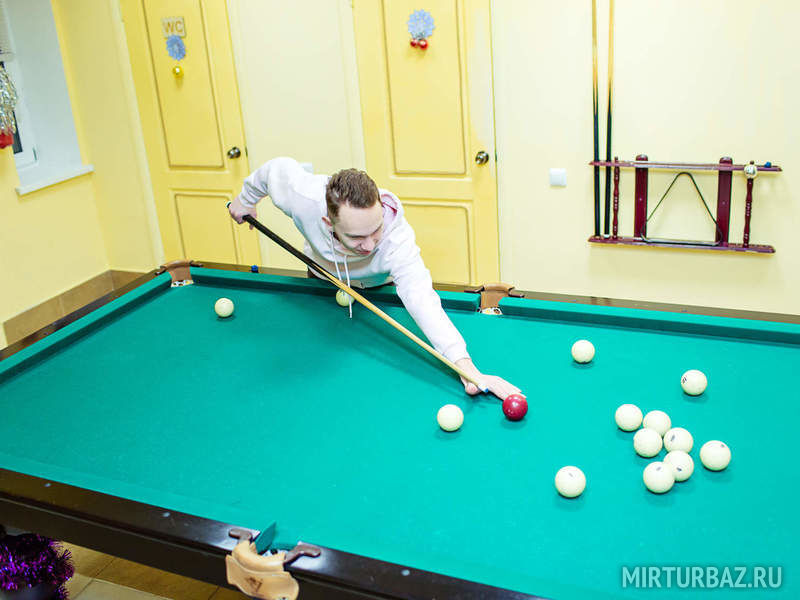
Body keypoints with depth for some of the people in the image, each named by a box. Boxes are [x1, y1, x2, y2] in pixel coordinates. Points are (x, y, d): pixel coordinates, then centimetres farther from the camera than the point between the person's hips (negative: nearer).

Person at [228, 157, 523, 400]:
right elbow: (279, 167, -20)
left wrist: (465, 365, -74)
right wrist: (246, 198, -1)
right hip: (322, 277, 2)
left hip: (377, 288, -2)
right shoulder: (302, 197, -43)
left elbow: (421, 299, -62)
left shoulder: (397, 238, -49)